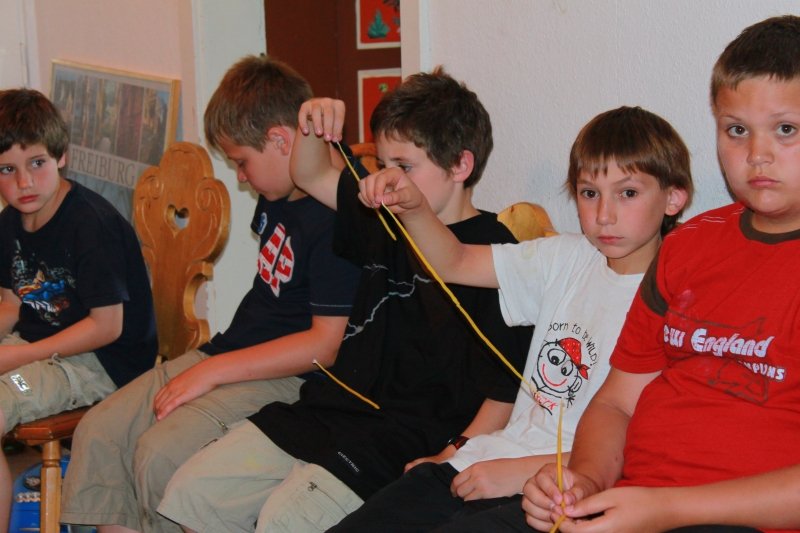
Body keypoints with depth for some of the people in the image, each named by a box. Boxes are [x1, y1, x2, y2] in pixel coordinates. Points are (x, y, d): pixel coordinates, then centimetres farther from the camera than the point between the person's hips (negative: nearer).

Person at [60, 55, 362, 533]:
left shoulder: (337, 218, -20)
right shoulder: (276, 198, 10)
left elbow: (326, 344, -22)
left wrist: (213, 372, -18)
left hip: (285, 378, -9)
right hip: (226, 352, 10)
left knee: (159, 455, -26)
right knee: (98, 433, -1)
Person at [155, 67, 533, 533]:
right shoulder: (385, 220, 11)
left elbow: (509, 388, -13)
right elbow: (311, 176, 23)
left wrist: (450, 460, -21)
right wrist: (314, 128, 1)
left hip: (404, 441, -8)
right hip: (331, 408, 8)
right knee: (193, 491, 3)